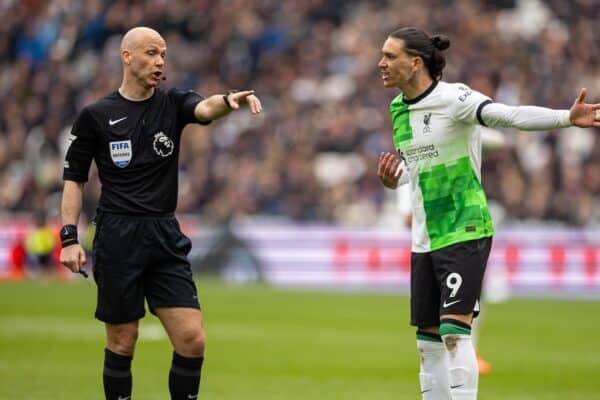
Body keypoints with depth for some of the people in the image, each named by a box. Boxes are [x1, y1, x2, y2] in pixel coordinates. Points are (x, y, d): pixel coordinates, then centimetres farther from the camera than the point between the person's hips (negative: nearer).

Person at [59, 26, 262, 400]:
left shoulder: (172, 103, 6)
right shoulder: (95, 116, 1)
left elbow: (205, 108, -17)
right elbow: (74, 178, 6)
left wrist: (228, 100, -40)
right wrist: (70, 237, -5)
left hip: (165, 236, 2)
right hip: (118, 238, -2)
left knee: (192, 340, -7)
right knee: (122, 343, 2)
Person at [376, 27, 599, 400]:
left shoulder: (453, 97, -15)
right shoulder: (399, 110, 9)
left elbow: (510, 115, -30)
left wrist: (566, 117, -47)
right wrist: (392, 179, -1)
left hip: (465, 233, -8)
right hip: (424, 240, 8)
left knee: (454, 331, -17)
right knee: (429, 339, 9)